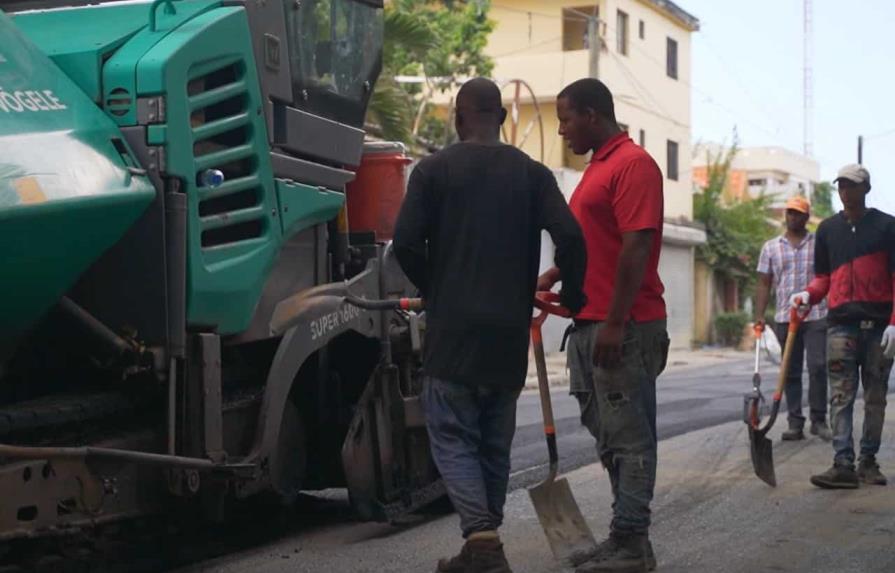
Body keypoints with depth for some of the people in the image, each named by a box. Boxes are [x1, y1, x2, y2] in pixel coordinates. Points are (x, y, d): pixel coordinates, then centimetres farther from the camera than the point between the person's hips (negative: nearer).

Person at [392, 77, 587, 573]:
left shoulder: (434, 169, -1)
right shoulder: (532, 173, 5)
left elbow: (406, 243, -8)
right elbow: (569, 236, -7)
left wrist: (432, 290, 9)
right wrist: (572, 298, 8)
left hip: (452, 328, -3)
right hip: (510, 330, 3)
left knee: (453, 438, 2)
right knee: (495, 443, 14)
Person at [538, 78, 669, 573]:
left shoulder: (633, 164, -11)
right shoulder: (597, 168, 19)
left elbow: (636, 246, -19)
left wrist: (615, 322, -23)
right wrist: (549, 279, 19)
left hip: (622, 328, -10)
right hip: (589, 325, 10)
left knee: (628, 437, -5)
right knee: (609, 435, 13)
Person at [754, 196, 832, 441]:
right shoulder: (771, 247, 11)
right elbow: (764, 284, 11)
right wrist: (759, 316, 1)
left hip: (816, 317, -2)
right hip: (785, 318, 2)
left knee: (818, 367, -8)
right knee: (791, 372, 4)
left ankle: (819, 420, 3)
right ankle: (795, 424, 8)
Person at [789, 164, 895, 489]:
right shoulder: (828, 229, 13)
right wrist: (808, 295, -3)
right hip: (841, 324, 2)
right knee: (841, 396, -7)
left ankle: (868, 461, 12)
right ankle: (843, 464, -12)